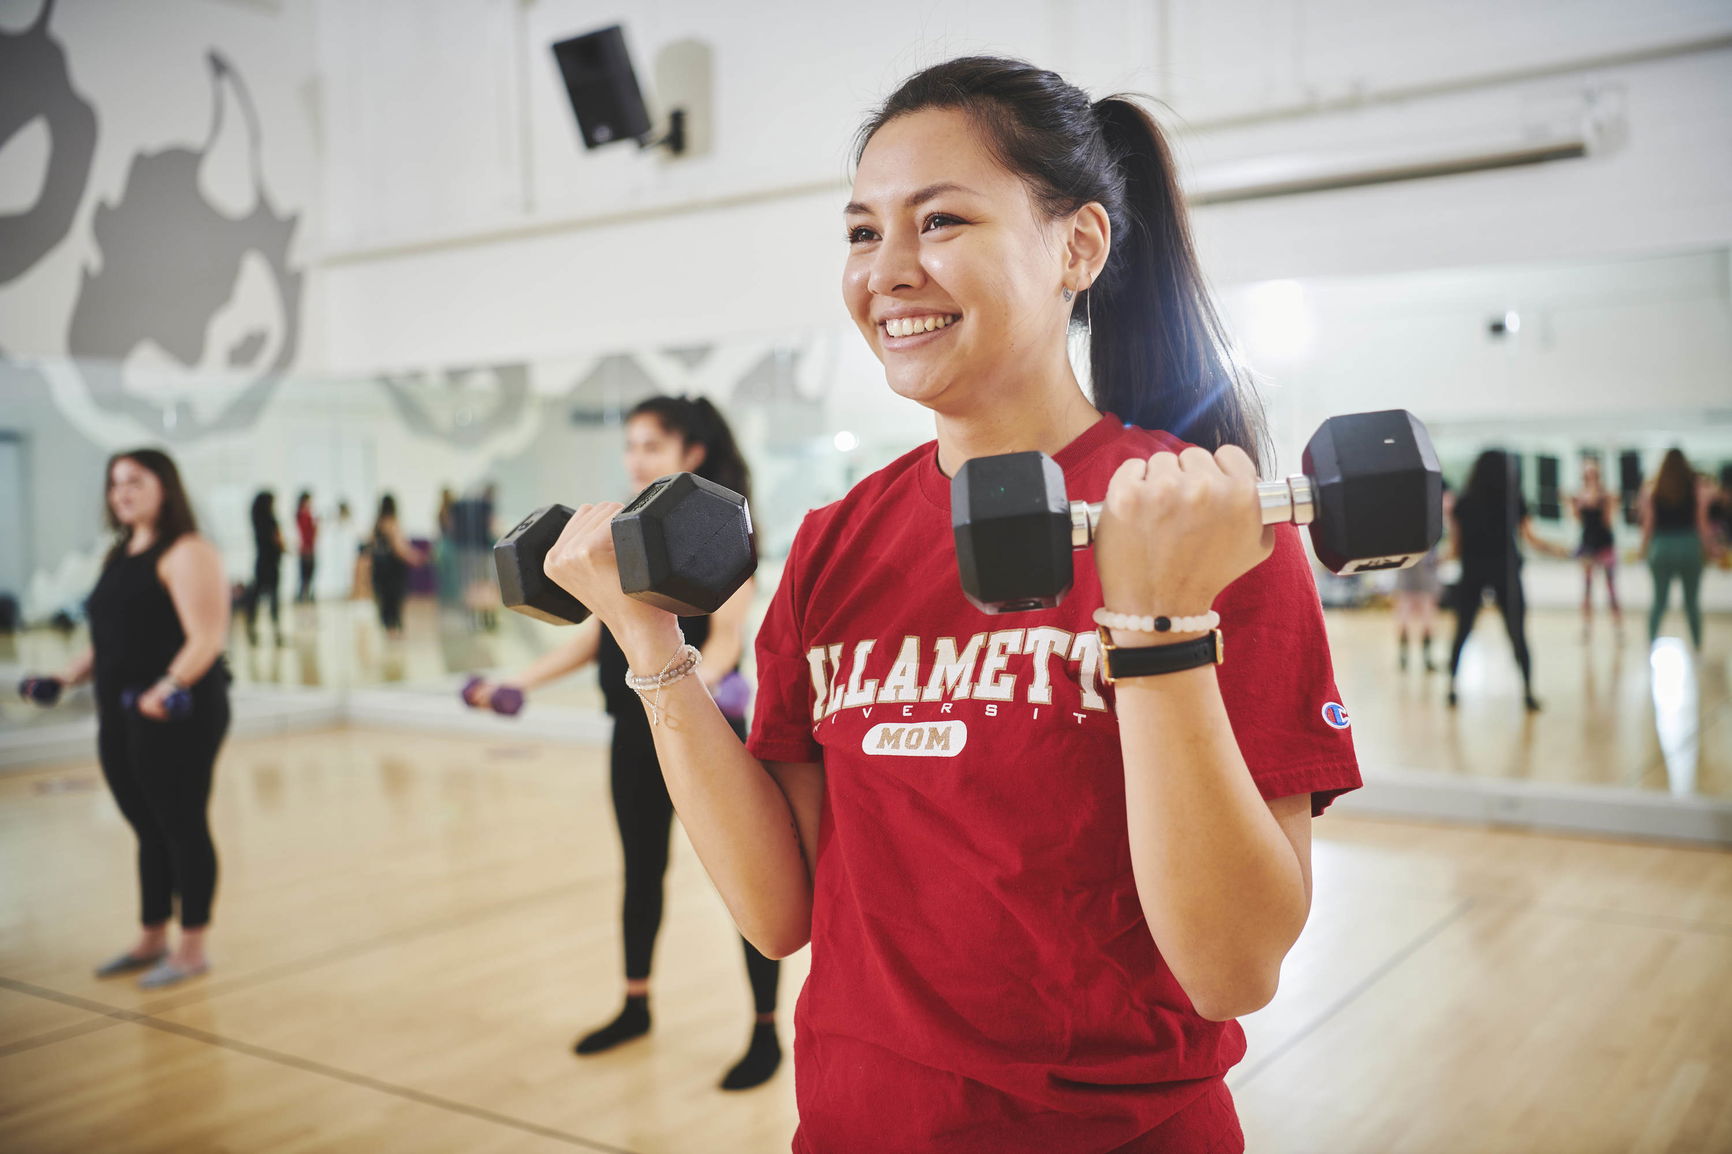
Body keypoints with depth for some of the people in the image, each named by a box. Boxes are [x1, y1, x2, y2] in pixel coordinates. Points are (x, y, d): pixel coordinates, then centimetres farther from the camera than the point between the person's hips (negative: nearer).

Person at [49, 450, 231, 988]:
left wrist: (169, 686, -33)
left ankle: (192, 947, 11)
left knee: (182, 827, 0)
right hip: (121, 717, 8)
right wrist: (68, 675, 14)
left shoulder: (186, 553, -11)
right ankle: (151, 939, 28)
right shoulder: (120, 556, 17)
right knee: (149, 830, 16)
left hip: (177, 714, -8)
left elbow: (205, 639, -20)